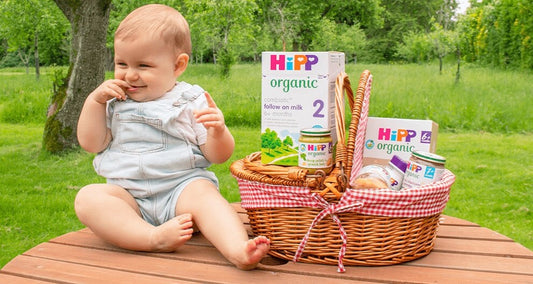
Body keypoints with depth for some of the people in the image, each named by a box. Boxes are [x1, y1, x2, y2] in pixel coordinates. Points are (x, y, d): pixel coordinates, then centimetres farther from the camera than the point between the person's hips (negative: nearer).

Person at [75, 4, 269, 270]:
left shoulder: (192, 101, 2)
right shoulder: (115, 102, 13)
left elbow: (218, 156, 0)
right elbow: (91, 144, 10)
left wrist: (218, 131, -22)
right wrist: (94, 100, 1)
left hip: (181, 187, -3)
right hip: (127, 196, 3)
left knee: (203, 193, -34)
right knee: (87, 197, -24)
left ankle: (238, 250, -53)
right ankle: (153, 238, -39)